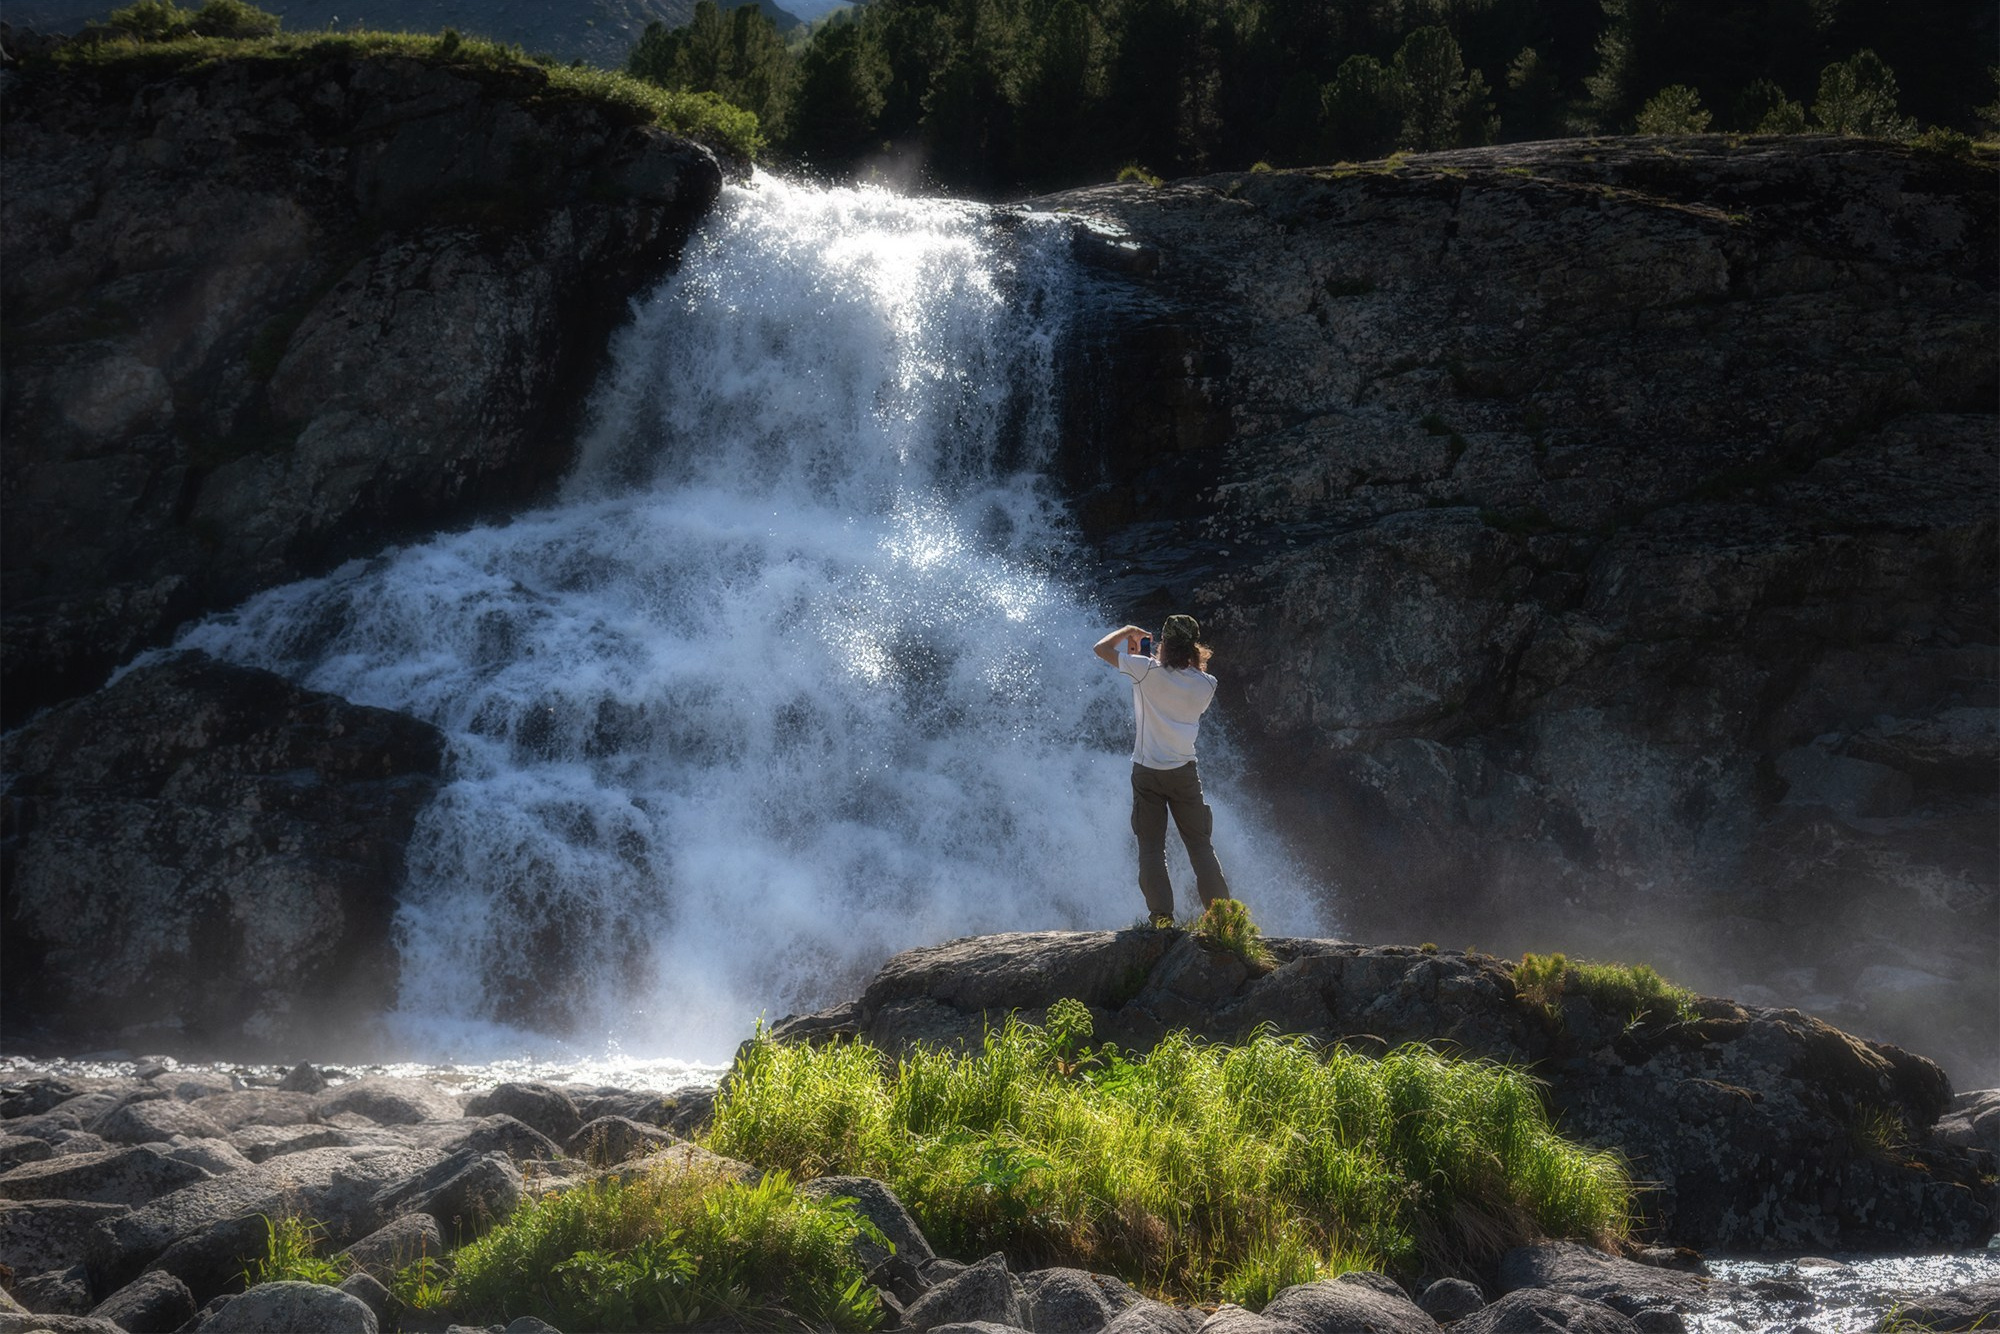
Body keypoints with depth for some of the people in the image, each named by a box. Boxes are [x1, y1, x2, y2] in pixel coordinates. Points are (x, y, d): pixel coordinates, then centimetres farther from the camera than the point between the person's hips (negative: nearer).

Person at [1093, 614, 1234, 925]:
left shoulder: (1149, 671, -12)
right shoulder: (1206, 684, -3)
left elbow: (1101, 648, -4)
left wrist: (1127, 631, 15)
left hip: (1147, 771, -2)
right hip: (1185, 772, 2)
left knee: (1151, 848, 4)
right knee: (1200, 846, 11)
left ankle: (1162, 918, -5)